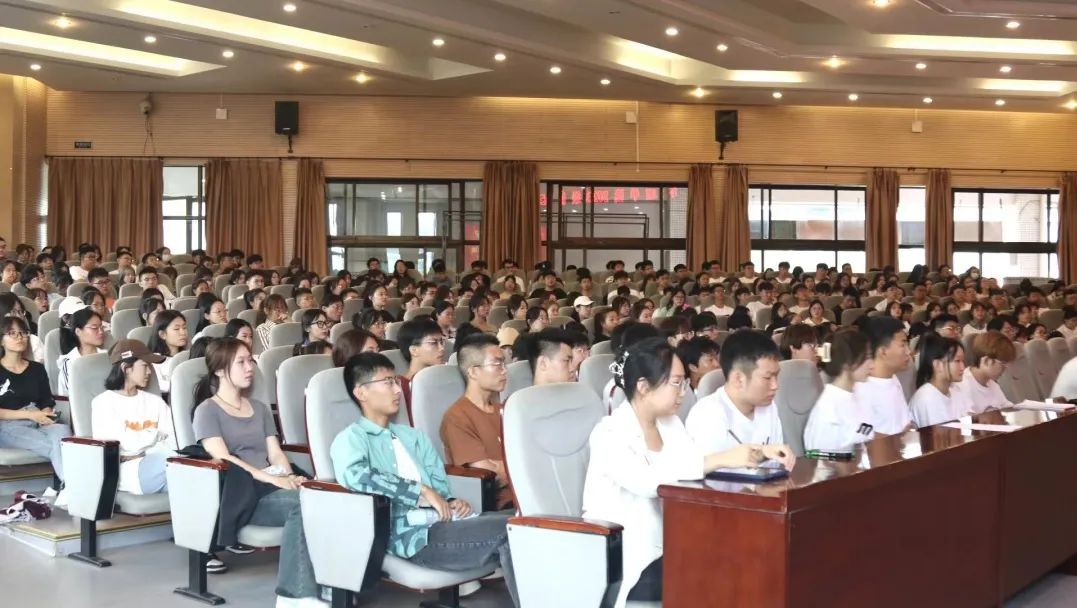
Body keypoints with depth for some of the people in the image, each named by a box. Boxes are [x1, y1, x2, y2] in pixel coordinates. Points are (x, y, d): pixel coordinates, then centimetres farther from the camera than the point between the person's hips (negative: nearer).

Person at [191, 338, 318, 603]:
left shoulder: (260, 408, 25)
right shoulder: (207, 410, 5)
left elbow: (275, 453, 15)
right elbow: (223, 458, -10)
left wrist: (289, 476, -8)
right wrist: (270, 478, -20)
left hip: (268, 488, 5)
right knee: (302, 502, -33)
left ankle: (292, 593, -30)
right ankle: (295, 592, -29)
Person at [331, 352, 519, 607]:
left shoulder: (413, 436, 25)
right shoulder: (351, 439, 3)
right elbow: (355, 476, -19)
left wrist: (452, 503, -2)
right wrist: (421, 490, -16)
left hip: (444, 524, 7)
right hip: (413, 535, -7)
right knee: (508, 530, -25)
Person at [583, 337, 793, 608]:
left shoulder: (670, 424, 8)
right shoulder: (610, 433, -17)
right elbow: (646, 480, -34)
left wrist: (760, 452, -16)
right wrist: (722, 459, -38)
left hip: (661, 550, 7)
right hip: (618, 558, -7)